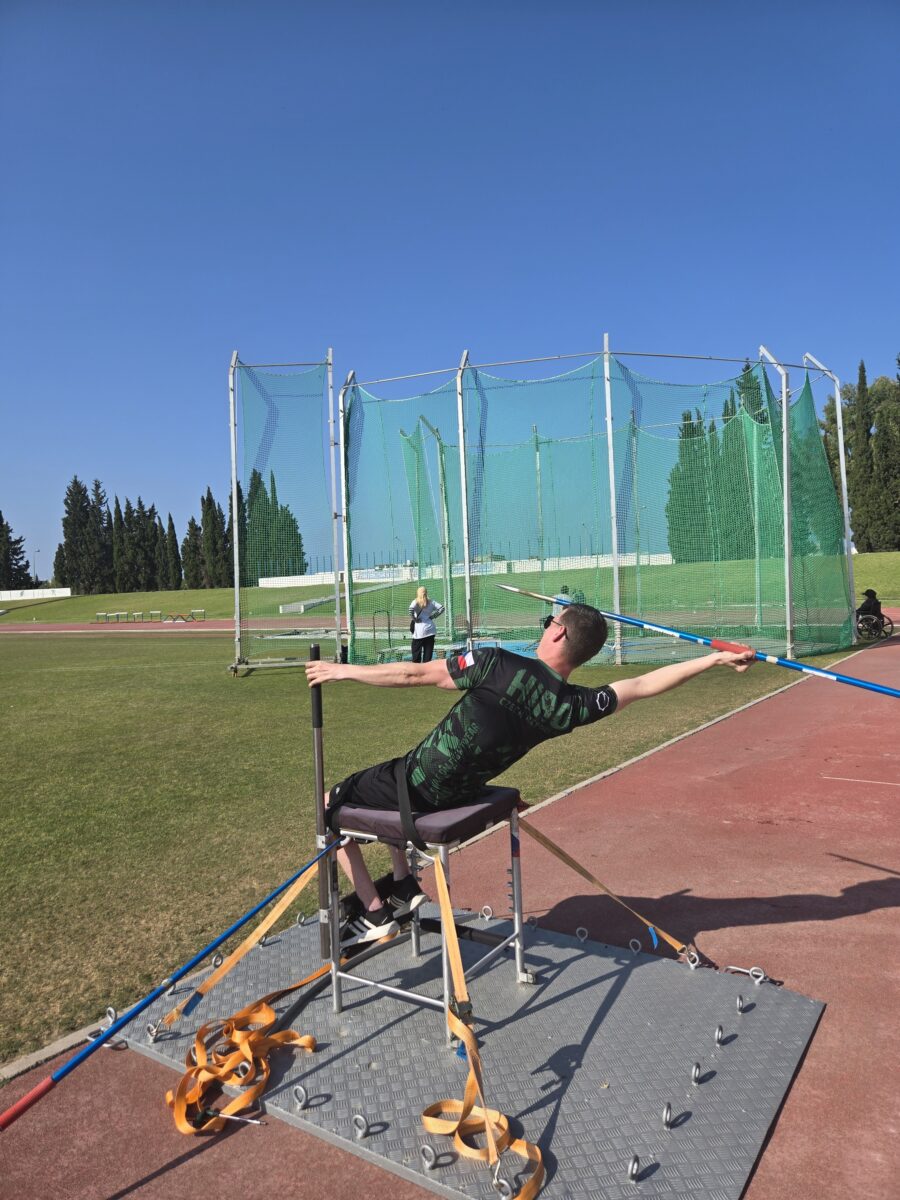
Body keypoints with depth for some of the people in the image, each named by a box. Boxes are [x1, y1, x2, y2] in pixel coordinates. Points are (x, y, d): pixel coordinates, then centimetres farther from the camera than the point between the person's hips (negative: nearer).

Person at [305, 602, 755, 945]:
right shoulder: (573, 707, -11)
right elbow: (642, 685, -3)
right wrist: (715, 658, 6)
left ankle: (376, 915, 13)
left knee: (331, 805, 17)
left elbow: (415, 675, -19)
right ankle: (404, 887, 30)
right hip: (458, 793, 6)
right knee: (389, 783, 35)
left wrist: (344, 670, -7)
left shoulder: (499, 665, -24)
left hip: (420, 785, -6)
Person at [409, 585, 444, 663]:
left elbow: (411, 609, -20)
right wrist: (432, 616, 6)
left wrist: (414, 619, -6)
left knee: (416, 651, 3)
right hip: (430, 630, 3)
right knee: (428, 652, 7)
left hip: (419, 631, -3)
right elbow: (441, 608, 5)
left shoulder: (416, 602, -1)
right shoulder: (431, 602, 9)